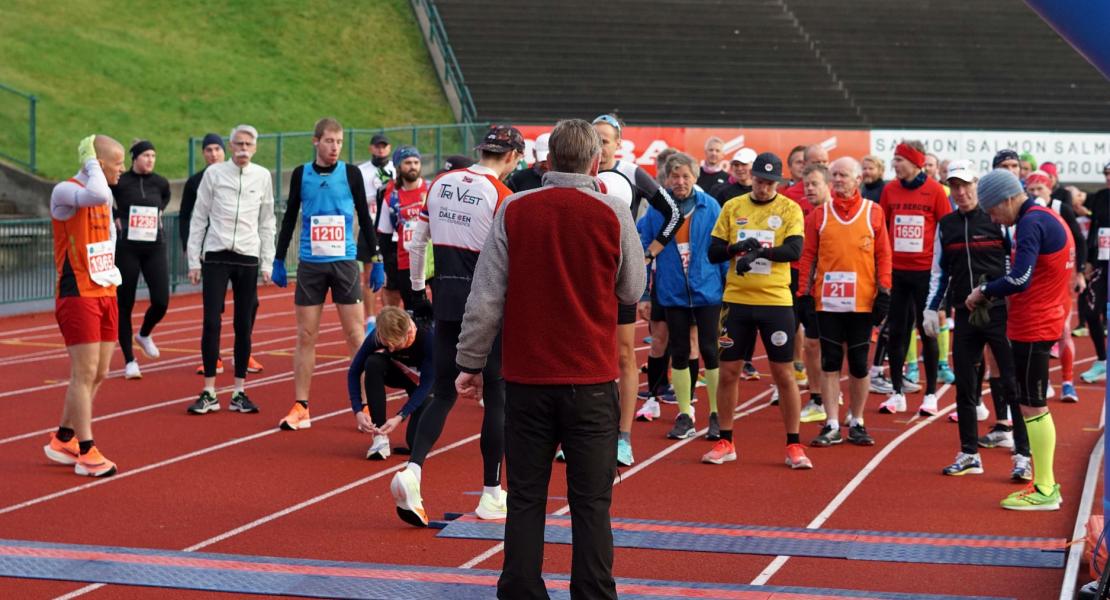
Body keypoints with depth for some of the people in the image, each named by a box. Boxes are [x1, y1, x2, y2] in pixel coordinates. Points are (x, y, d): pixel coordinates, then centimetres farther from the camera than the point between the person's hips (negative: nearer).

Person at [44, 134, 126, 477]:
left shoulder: (106, 194, 14)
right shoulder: (65, 191, -14)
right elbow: (95, 195, -36)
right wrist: (91, 164, -20)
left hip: (106, 293, 9)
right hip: (77, 295, -9)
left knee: (98, 374, 10)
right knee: (85, 374, -8)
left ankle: (62, 441, 23)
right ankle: (86, 454, -3)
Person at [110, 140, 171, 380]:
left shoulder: (160, 183, 5)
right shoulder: (119, 182, -7)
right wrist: (116, 219, 1)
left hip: (155, 247, 3)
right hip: (127, 247, -3)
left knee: (161, 302, -6)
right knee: (124, 304, 2)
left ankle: (144, 335, 28)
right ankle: (129, 361, 11)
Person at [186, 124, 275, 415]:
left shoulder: (263, 176, 6)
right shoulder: (214, 173, 1)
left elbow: (267, 223, 11)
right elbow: (198, 218, 4)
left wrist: (267, 263, 6)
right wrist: (194, 261, -1)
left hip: (248, 259, 2)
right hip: (216, 256, -2)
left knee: (244, 326, 4)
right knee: (211, 323, -5)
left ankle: (239, 392, 10)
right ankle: (209, 393, 1)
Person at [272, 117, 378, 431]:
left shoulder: (351, 173, 1)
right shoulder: (301, 174, 4)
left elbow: (364, 217, 6)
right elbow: (290, 218, 11)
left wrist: (375, 259, 2)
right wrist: (279, 260, 9)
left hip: (344, 263, -1)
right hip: (310, 264, 1)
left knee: (356, 335, -1)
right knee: (306, 336, 3)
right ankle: (300, 408, 8)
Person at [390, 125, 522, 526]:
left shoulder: (440, 184, 6)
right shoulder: (501, 196, -12)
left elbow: (417, 241, 12)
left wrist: (417, 285, 26)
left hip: (447, 297, 5)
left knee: (444, 393, 10)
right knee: (497, 395, 7)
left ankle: (412, 471, -13)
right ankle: (491, 496, 13)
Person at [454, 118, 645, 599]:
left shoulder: (514, 210, -2)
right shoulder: (612, 213, -5)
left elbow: (485, 296, -2)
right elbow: (632, 291, 7)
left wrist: (470, 363, 6)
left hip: (527, 378, 1)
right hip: (591, 379, -1)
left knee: (525, 500, 9)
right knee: (591, 504, 3)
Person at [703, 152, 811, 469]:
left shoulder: (789, 209, -1)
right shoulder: (732, 207, 6)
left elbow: (794, 250, -15)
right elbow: (714, 252, 3)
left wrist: (760, 252, -30)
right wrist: (736, 247, -18)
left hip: (776, 301, -2)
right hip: (737, 299, 2)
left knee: (784, 374, 1)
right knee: (728, 371, 6)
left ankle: (794, 445, 9)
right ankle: (725, 442, 18)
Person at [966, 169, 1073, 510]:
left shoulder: (1031, 223, -17)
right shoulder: (1048, 218, 14)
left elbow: (1019, 279, -26)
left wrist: (984, 292, -10)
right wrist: (997, 294, 8)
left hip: (1031, 328, -10)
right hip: (1045, 322, 10)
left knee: (1032, 407, -5)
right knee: (1033, 405, 15)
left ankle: (1044, 491, -1)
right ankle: (1045, 482, 20)